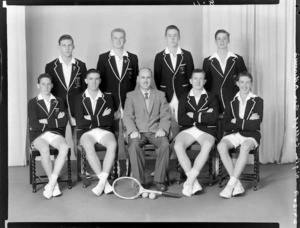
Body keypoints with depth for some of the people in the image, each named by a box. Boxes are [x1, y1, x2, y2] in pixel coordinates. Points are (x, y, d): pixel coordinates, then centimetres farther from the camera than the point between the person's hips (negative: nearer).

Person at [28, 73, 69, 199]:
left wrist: (46, 121, -4)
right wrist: (55, 120, -4)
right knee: (45, 149, -36)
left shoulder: (58, 101, 16)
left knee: (64, 147, -32)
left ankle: (51, 183, -29)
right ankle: (55, 185, -22)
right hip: (38, 135, -2)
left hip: (55, 133, 2)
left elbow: (64, 121, 4)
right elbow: (34, 125, -7)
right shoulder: (33, 103, 7)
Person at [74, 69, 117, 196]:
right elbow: (79, 123, -5)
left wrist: (91, 119, -7)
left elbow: (110, 121, 0)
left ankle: (102, 181, -32)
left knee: (113, 144, -32)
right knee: (89, 146, -35)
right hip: (86, 132, -1)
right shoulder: (80, 98, 8)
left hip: (104, 130, 1)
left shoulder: (107, 98, 12)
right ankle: (105, 183, -31)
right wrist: (101, 118, -6)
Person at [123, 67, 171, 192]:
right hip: (138, 131, -1)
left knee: (165, 144, -31)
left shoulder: (160, 95, 18)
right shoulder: (131, 95, 15)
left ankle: (159, 180, -20)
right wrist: (133, 130, -15)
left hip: (156, 131, 1)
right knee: (134, 145, -34)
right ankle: (139, 180, -25)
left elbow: (165, 115, 9)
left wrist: (162, 129, -11)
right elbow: (127, 116, 4)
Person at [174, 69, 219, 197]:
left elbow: (213, 118, -4)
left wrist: (194, 116, -4)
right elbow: (181, 120, 0)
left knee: (207, 145, -36)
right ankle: (194, 182, -31)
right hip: (187, 130, 1)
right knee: (178, 145, -32)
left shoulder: (211, 97, 15)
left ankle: (190, 180, -34)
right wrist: (203, 115, -4)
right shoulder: (184, 98, 17)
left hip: (206, 130, -1)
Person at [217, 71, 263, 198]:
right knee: (221, 146, -31)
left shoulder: (257, 101, 6)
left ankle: (231, 184, -33)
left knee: (245, 147, -37)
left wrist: (236, 122, -6)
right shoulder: (231, 102, 11)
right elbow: (226, 126, 1)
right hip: (233, 134, 2)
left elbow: (255, 125, -6)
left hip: (251, 135, -2)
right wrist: (247, 121, -7)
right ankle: (237, 184, -28)